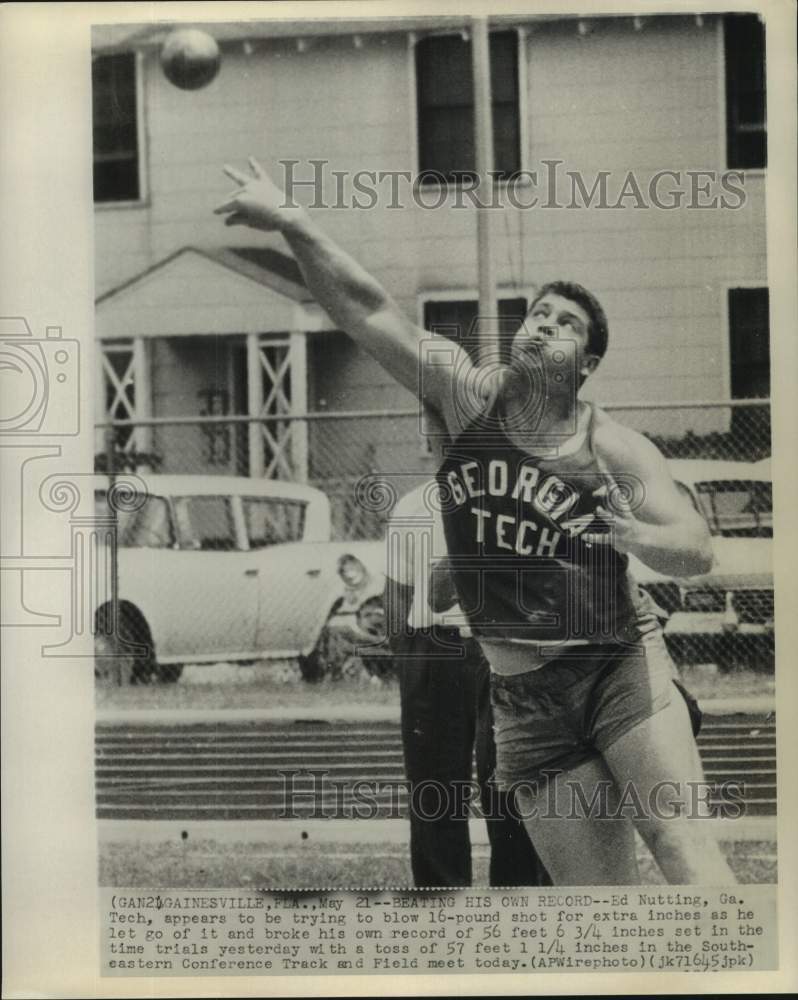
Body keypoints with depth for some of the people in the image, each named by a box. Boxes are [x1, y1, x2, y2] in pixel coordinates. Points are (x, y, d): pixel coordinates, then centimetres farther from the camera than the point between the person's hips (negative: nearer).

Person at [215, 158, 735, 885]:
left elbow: (698, 550, -12)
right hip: (525, 700, 2)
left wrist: (640, 538, -34)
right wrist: (292, 223, -15)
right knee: (598, 895, 3)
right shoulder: (469, 396, -2)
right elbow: (368, 307, -8)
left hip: (621, 671, -2)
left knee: (680, 840, -18)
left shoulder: (616, 450, -8)